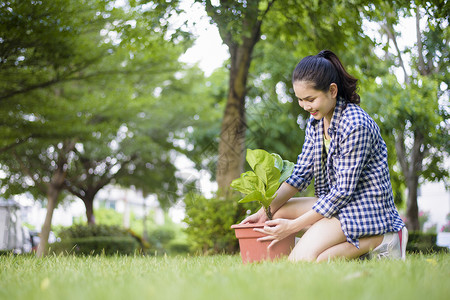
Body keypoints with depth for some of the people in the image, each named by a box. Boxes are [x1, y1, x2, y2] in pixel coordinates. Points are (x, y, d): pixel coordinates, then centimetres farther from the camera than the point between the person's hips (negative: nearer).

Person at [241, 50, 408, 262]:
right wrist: (266, 210, -9)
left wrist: (293, 226, -21)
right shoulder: (315, 122, 6)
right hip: (335, 201, 10)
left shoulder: (355, 125, -22)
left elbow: (344, 191, -22)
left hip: (365, 206, -10)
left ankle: (379, 241, -9)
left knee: (300, 259, -22)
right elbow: (301, 174, 6)